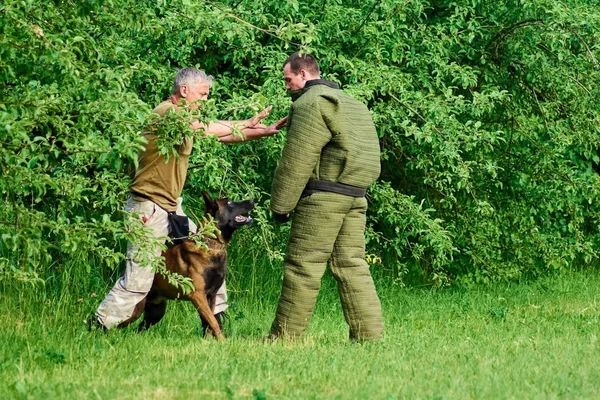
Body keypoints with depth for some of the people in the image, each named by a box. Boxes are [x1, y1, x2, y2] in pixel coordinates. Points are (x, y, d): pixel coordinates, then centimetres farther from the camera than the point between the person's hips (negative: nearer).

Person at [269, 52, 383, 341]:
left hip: (322, 196, -9)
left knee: (303, 265, -4)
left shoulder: (310, 103, -7)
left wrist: (280, 205, -8)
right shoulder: (351, 104, 23)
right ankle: (369, 333, 2)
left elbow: (296, 161, -12)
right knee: (352, 265, 8)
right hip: (355, 196, 9)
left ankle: (284, 336, -1)